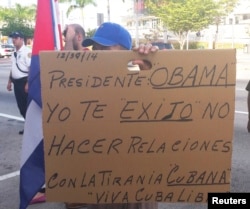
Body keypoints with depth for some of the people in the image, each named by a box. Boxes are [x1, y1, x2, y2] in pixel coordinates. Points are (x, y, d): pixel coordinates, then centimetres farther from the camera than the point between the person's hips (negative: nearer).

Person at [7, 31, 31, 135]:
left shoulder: (27, 52, -14)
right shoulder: (14, 53, 14)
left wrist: (28, 83, -23)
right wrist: (9, 81, 22)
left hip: (24, 81, -9)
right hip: (16, 82, 9)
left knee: (28, 105, -2)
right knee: (21, 106, 13)